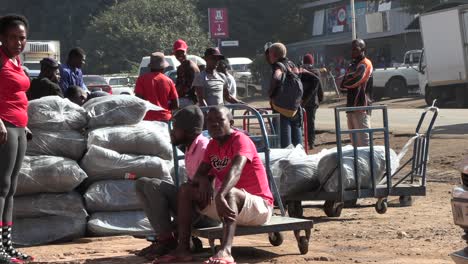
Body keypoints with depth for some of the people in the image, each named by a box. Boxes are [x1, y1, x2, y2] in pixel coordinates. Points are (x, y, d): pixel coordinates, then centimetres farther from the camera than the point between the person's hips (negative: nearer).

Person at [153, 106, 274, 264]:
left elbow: (236, 170, -35)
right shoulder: (212, 145, 8)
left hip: (260, 206, -8)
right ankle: (183, 249, -14)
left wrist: (220, 195, -53)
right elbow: (198, 175, 7)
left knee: (229, 192, -40)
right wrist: (203, 180, -20)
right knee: (186, 190, -4)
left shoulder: (240, 140, -16)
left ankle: (225, 251, -60)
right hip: (231, 203, 8)